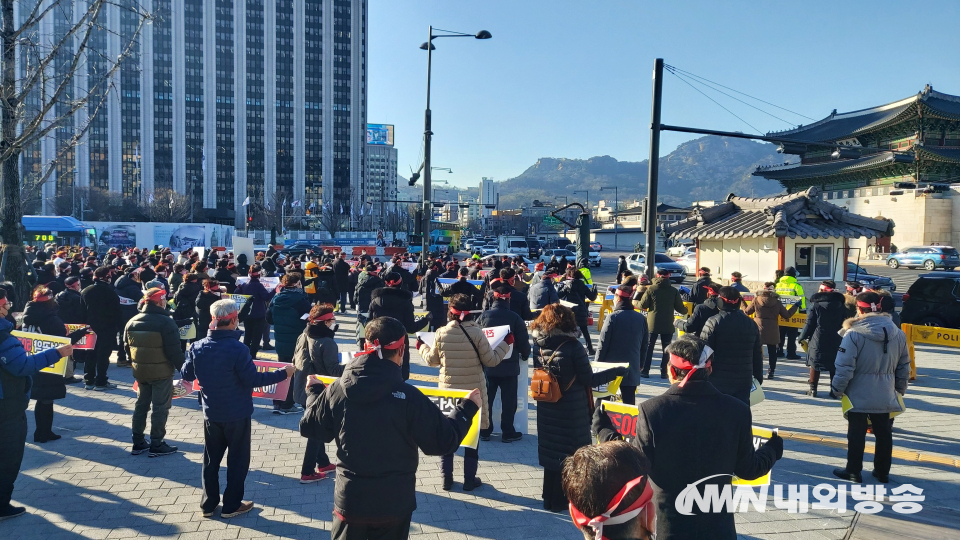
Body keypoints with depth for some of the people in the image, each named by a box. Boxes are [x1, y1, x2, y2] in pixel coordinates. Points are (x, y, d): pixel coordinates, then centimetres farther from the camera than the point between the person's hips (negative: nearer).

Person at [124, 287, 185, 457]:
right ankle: (157, 445, 5)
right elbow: (174, 350, -19)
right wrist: (182, 368, -9)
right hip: (161, 372, -7)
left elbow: (127, 347, 14)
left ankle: (138, 443, 23)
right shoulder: (166, 322, -17)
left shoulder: (132, 322, 6)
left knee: (141, 405, 17)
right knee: (160, 407, 1)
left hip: (140, 371, 7)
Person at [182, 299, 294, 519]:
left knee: (211, 459, 17)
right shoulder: (237, 349, -22)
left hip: (211, 413, 5)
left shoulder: (197, 347, -4)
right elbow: (253, 379, -21)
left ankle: (208, 504, 25)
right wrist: (283, 373, -13)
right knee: (237, 460, 10)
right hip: (237, 414, -5)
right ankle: (231, 505, 17)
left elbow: (187, 375, 9)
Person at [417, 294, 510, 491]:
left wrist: (422, 347, 24)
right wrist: (505, 343, 6)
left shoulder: (441, 333, -8)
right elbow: (491, 360, -8)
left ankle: (447, 478, 20)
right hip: (473, 392, -2)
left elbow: (432, 360, 4)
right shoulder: (476, 333, -15)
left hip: (448, 390, 2)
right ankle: (469, 479, 17)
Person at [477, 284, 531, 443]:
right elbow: (523, 341, -5)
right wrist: (525, 355, 16)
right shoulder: (515, 318, -10)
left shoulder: (484, 316, -5)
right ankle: (508, 432, 11)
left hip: (487, 365, 2)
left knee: (486, 399, 12)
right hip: (509, 366, -2)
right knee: (508, 400, 8)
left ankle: (484, 431, 16)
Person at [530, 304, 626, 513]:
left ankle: (549, 496, 29)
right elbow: (588, 380, -13)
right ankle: (560, 500, 18)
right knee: (569, 452, 10)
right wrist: (615, 372, -4)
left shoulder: (538, 345, -4)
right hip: (572, 410, -5)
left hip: (547, 408, 5)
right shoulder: (573, 346, -18)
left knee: (551, 449, 17)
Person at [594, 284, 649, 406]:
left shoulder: (612, 317, -13)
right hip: (632, 369, 4)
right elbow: (644, 345, 10)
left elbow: (603, 343, -11)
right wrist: (640, 364, 21)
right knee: (629, 401, 8)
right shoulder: (641, 318, 2)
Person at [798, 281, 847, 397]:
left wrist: (801, 337, 3)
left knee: (815, 363, 6)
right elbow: (844, 323, 7)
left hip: (818, 340, -3)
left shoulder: (816, 304, -7)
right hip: (835, 341, 3)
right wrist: (841, 337, 13)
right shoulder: (840, 305, 5)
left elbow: (809, 324, -7)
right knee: (834, 365, 10)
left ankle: (813, 389, 6)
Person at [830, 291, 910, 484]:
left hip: (858, 396, -5)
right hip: (885, 396, 5)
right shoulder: (898, 334, 0)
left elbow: (844, 368, -18)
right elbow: (904, 367, 9)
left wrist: (836, 390, -5)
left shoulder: (853, 334, -18)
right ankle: (882, 472, 25)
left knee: (856, 434, 6)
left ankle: (853, 471, 14)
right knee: (883, 433, 16)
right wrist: (900, 389, 21)